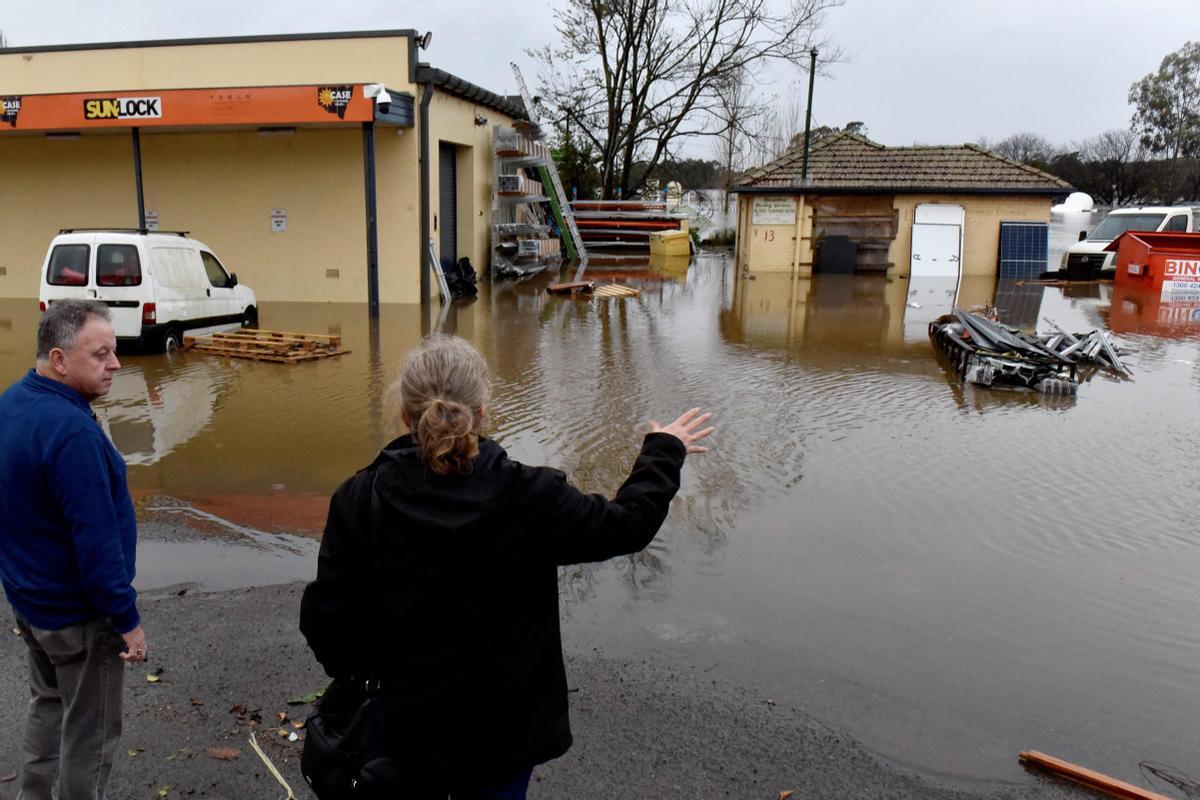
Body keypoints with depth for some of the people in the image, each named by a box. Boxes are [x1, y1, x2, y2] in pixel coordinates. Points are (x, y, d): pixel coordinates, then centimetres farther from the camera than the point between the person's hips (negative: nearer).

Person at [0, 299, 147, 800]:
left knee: (48, 702, 27)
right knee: (90, 732, 8)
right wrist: (127, 620, -19)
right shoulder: (71, 431, -30)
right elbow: (96, 540, -28)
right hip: (77, 611, -9)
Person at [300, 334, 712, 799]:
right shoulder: (530, 499, -23)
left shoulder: (358, 502, -19)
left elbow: (326, 618, -11)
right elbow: (628, 522, -8)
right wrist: (664, 451, 8)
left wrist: (356, 673, 10)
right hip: (503, 728, -1)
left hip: (406, 727, 2)